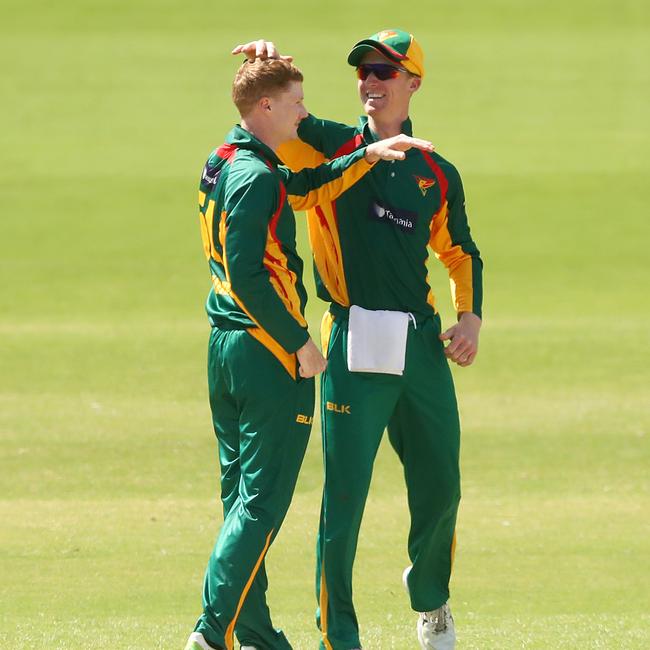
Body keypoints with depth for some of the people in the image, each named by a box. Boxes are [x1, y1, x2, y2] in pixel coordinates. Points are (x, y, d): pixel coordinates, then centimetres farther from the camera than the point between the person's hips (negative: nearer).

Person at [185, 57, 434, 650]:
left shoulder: (226, 165, 12)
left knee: (242, 498, 14)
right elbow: (247, 276, -23)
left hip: (225, 347, 10)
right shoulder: (255, 176, -17)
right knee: (263, 501, -8)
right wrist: (300, 343, -17)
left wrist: (367, 155, 11)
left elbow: (306, 189, 18)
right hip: (270, 354, -10)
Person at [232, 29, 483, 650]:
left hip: (423, 343, 4)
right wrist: (270, 62, -24)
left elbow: (461, 252, 20)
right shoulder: (330, 145, 3)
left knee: (440, 489, 11)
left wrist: (470, 318, 5)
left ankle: (430, 596, 39)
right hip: (354, 343, -4)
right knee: (344, 495, -7)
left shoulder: (437, 174, 12)